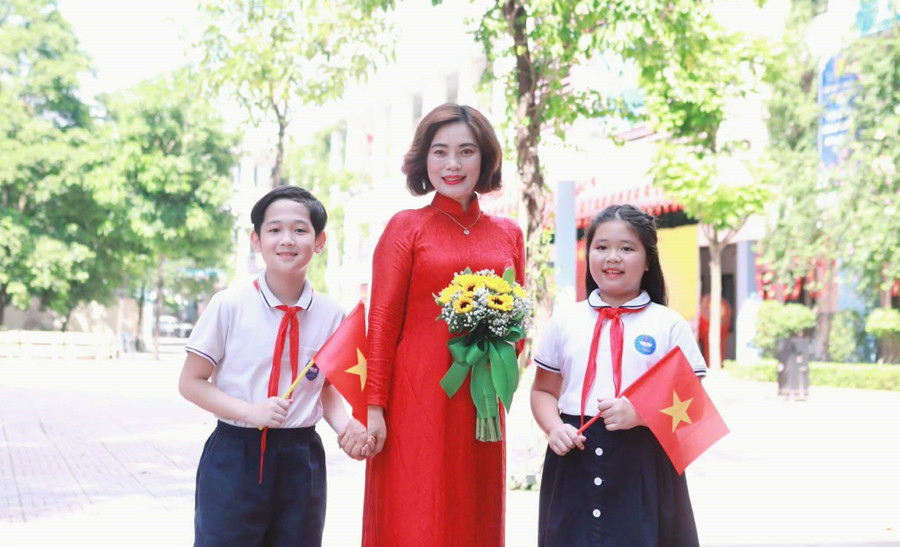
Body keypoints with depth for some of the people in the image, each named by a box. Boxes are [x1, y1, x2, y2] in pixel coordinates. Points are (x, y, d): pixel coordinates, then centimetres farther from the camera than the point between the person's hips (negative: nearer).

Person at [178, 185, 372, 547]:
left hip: (302, 459, 3)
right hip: (235, 456, -2)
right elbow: (190, 382, -4)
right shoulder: (229, 306, -7)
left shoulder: (330, 315, 0)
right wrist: (249, 411, -18)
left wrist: (345, 425, -10)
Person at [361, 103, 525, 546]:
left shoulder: (508, 234, 11)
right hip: (416, 398, -4)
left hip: (482, 404, 4)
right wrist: (374, 406, -9)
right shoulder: (406, 227, 0)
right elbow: (382, 322, -3)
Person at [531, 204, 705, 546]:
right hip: (574, 460, 2)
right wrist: (554, 428, -6)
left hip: (643, 466, -2)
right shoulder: (565, 321, 8)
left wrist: (639, 413, -17)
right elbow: (543, 391, 14)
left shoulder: (668, 325, 1)